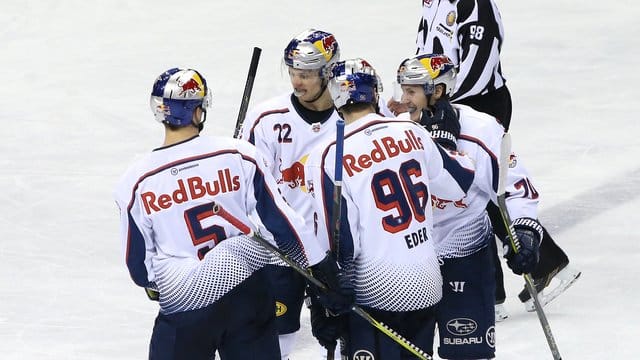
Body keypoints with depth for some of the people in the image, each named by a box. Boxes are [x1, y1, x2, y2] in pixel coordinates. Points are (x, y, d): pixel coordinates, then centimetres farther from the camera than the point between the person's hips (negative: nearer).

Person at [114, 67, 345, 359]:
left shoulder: (137, 182, -6)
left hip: (184, 308, -1)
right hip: (248, 298, 1)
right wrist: (321, 265, 6)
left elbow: (138, 265, 2)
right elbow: (277, 217, -3)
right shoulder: (238, 155, -7)